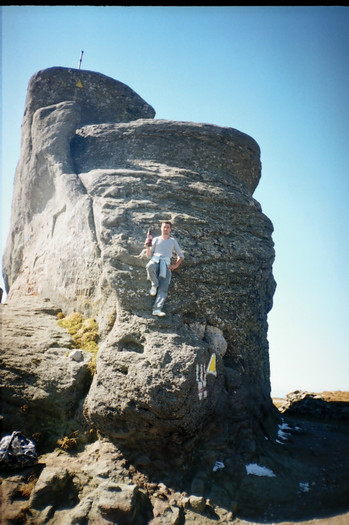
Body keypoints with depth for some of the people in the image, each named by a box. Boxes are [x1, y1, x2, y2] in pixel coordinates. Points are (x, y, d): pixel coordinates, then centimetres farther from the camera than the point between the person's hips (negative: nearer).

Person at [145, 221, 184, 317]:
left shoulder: (173, 241, 23)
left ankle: (157, 309, -34)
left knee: (163, 288, -22)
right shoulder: (156, 239, 20)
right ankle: (154, 285, -14)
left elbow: (181, 255, 25)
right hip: (155, 260, 0)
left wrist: (175, 265, 8)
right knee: (150, 266, -40)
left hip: (166, 264, 0)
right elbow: (149, 255, 14)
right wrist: (147, 246, -6)